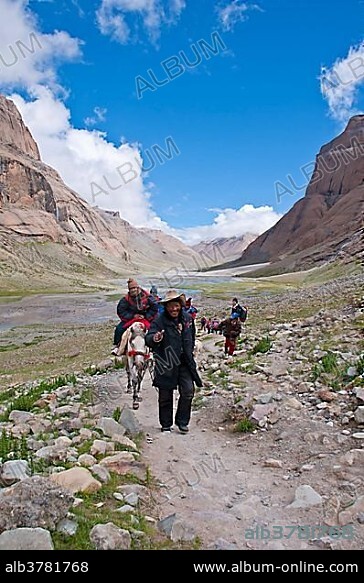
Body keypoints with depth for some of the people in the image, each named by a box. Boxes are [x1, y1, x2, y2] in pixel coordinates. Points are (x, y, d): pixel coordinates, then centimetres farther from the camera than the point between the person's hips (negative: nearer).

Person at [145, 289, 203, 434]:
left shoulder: (187, 318, 3)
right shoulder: (160, 321, -15)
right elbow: (148, 339, -28)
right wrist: (154, 338, -50)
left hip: (185, 362, 4)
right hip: (166, 364, -4)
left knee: (188, 391, 0)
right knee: (165, 395, 7)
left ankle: (182, 421, 18)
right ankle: (166, 424, 25)